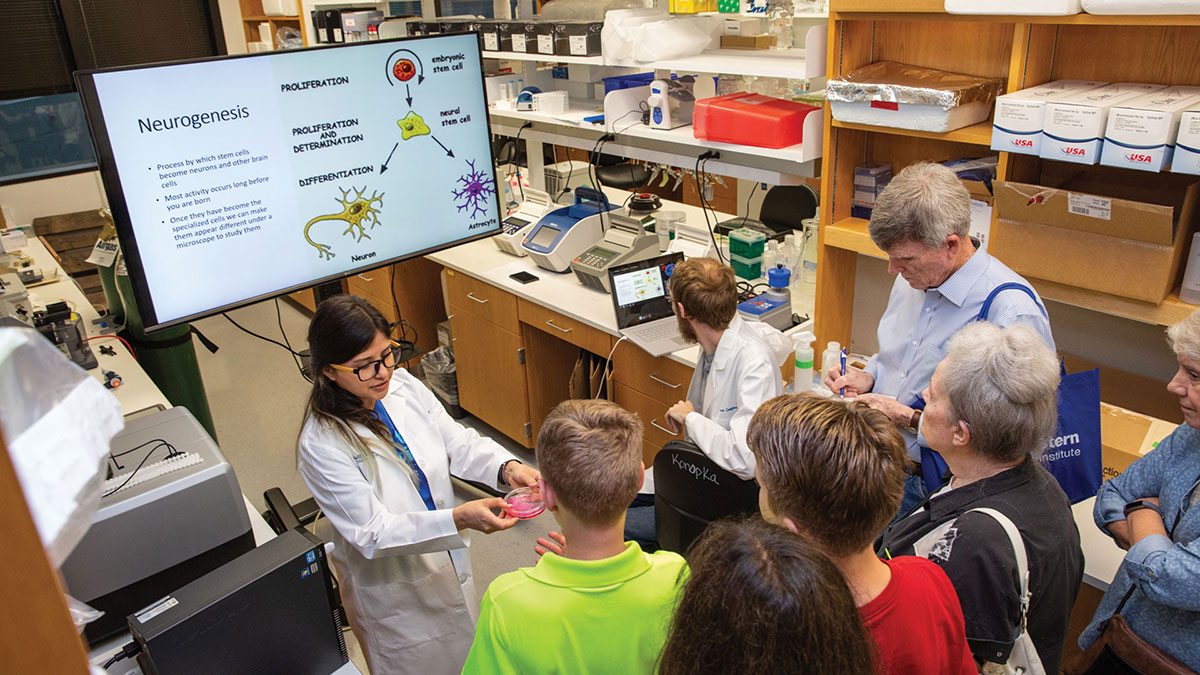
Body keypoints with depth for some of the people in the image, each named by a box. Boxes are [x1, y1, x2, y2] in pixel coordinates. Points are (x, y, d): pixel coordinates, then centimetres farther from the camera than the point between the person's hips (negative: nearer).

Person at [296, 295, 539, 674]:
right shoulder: (322, 444, -28)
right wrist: (458, 519, -40)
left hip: (448, 557, 5)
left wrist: (506, 467, -26)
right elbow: (373, 534, -28)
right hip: (394, 588, -5)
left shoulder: (404, 386, -13)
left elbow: (458, 442, -6)